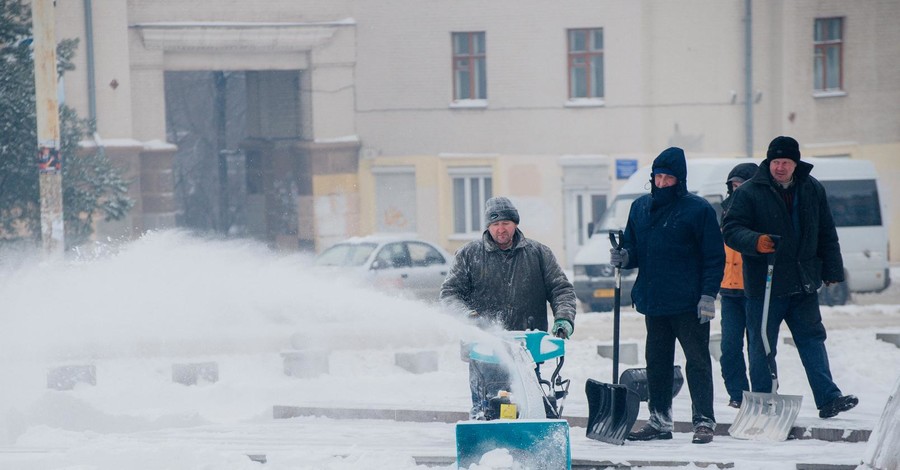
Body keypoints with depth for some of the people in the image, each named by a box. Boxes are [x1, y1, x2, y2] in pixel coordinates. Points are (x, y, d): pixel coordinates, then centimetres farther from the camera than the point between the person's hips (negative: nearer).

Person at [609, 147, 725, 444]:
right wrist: (624, 257, -5)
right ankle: (659, 421, 18)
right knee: (657, 361, 10)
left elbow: (714, 257, -6)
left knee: (697, 360, -1)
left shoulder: (698, 209, -6)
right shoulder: (640, 207, 10)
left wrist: (708, 295, -13)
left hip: (689, 303, -6)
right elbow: (634, 249, 18)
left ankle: (704, 421, 1)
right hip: (653, 301, 6)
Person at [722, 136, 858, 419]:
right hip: (763, 286, -3)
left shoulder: (812, 190, 8)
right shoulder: (750, 192, -5)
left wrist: (832, 270, 13)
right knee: (762, 347, 2)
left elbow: (826, 233, 16)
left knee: (812, 340, 4)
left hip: (803, 284, 3)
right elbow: (731, 230, -10)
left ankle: (828, 399, 3)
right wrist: (756, 242, -28)